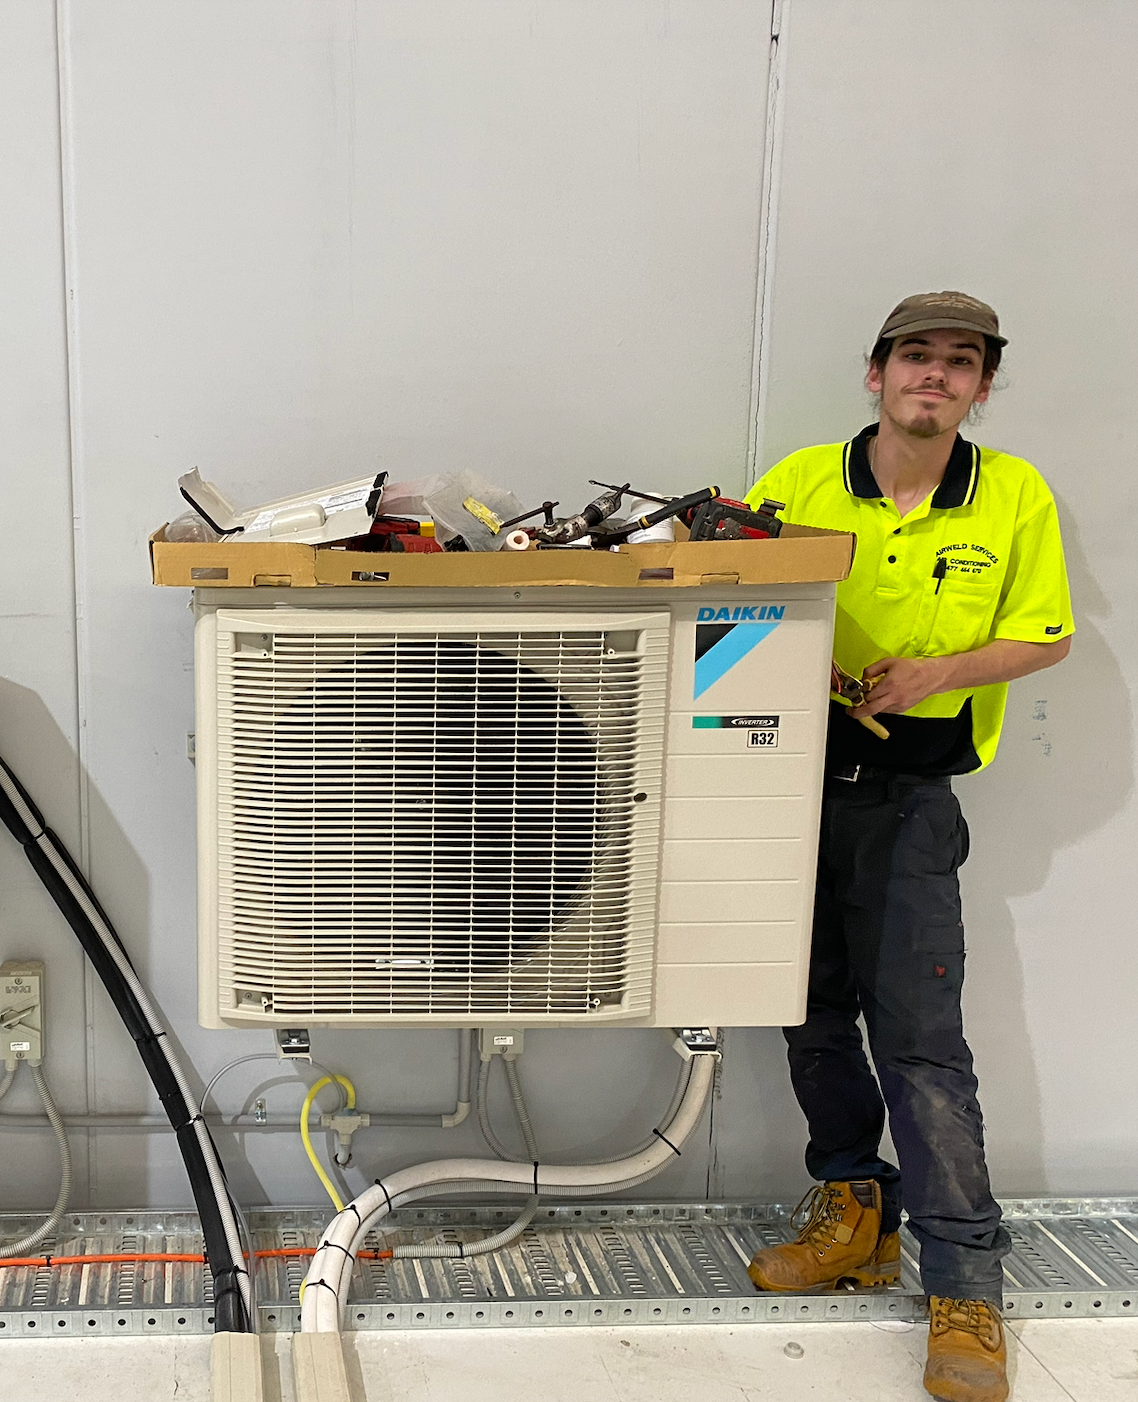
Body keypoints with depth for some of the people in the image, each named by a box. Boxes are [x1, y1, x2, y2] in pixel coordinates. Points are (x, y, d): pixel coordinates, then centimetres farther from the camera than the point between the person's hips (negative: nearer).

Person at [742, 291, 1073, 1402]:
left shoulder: (1016, 496, -1)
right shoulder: (800, 483, -1)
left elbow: (1044, 637, 4)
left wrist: (938, 670, -13)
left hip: (910, 796, -2)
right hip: (796, 771, 3)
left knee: (918, 1033, -5)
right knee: (815, 1010, 11)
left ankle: (964, 1284, 7)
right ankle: (855, 1211, 30)